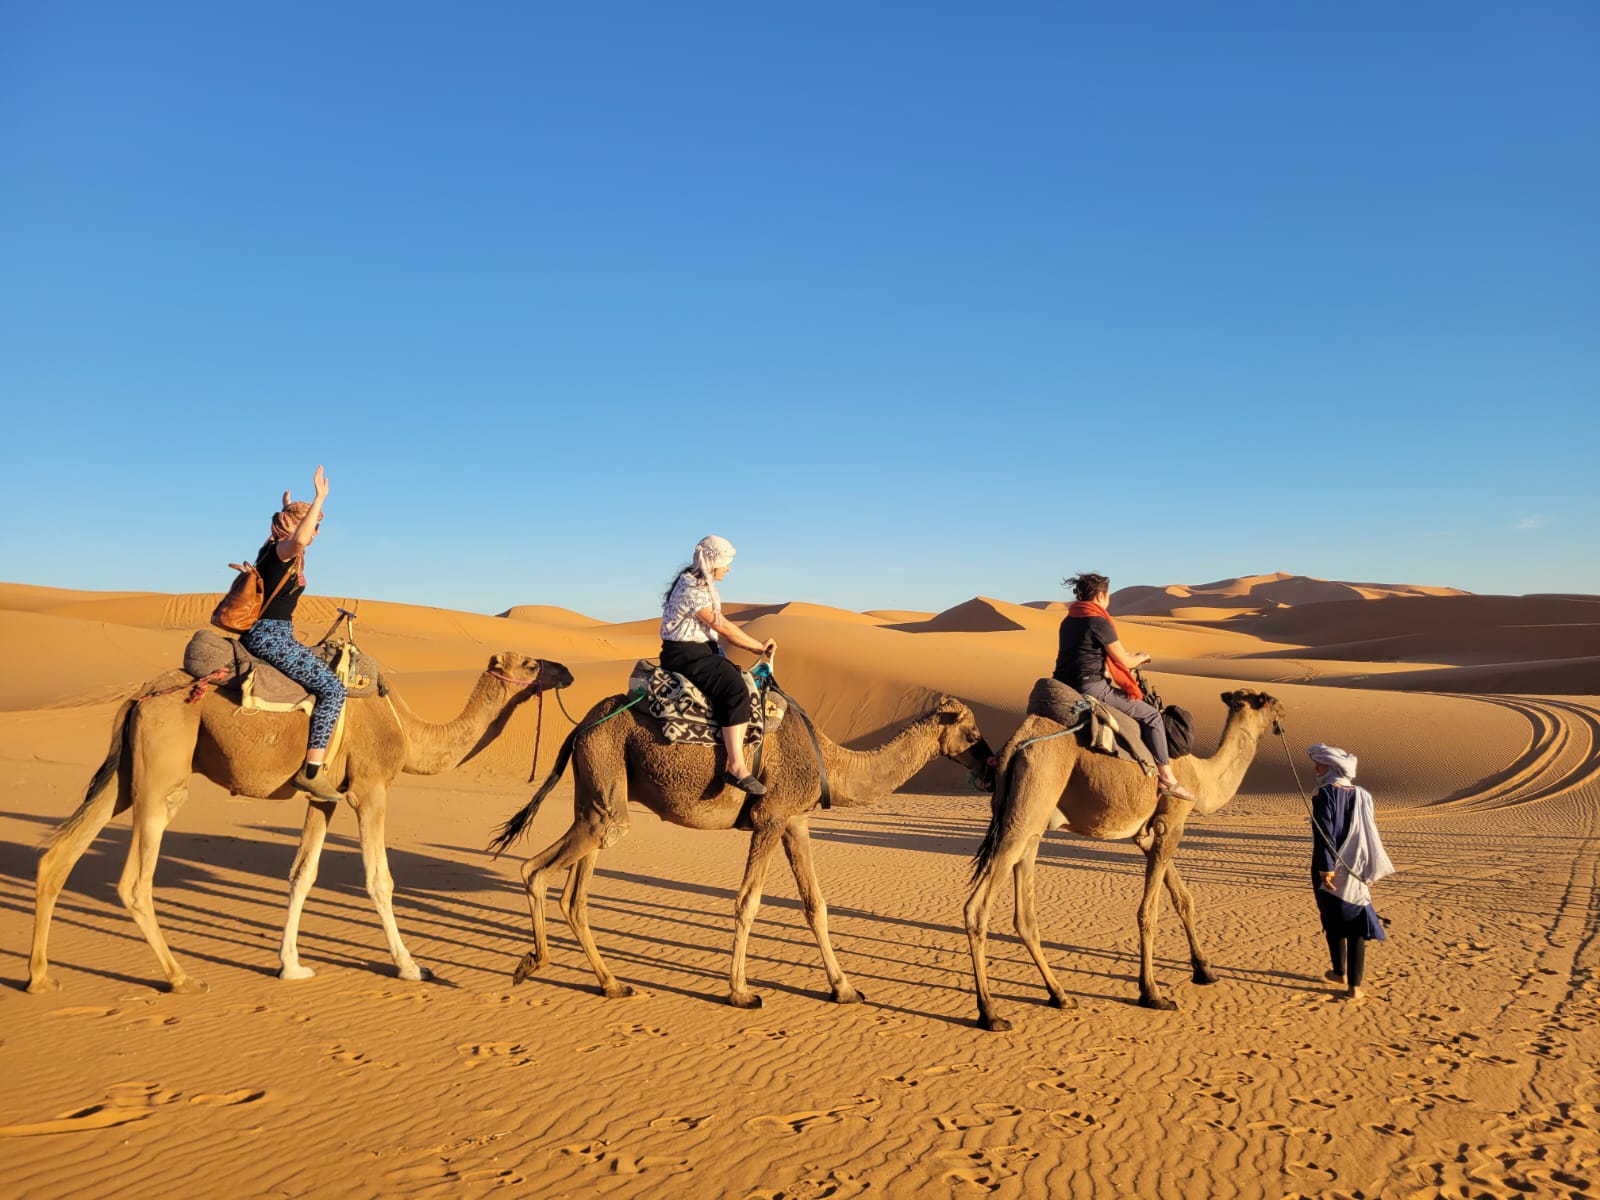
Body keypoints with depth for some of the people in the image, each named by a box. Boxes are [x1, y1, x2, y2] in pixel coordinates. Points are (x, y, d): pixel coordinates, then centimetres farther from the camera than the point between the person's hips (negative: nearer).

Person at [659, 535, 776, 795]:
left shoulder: (700, 585, 16)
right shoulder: (692, 588, -16)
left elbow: (717, 631, 17)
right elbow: (722, 627, -15)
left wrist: (753, 646, 8)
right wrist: (759, 646, -5)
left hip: (699, 651, 11)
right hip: (685, 655, -11)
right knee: (736, 690, -26)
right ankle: (737, 766, -28)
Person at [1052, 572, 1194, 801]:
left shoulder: (1069, 621, 13)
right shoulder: (1099, 622, -12)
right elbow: (1125, 662, -6)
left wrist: (1130, 658, 31)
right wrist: (1141, 657, 17)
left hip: (1067, 687, 9)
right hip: (1091, 688, -9)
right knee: (1151, 715, 1)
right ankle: (1166, 777, 3)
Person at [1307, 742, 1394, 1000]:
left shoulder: (1325, 794, -12)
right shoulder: (1362, 795, 4)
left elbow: (1324, 834, -18)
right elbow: (1369, 833, 10)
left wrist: (1326, 868, -17)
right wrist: (1366, 869, 19)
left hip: (1331, 871, -4)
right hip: (1356, 872, 4)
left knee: (1334, 922, 15)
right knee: (1357, 927, 7)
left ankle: (1340, 972, 31)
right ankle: (1354, 985, 4)